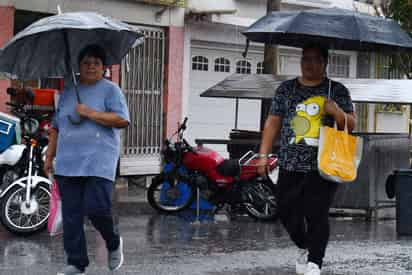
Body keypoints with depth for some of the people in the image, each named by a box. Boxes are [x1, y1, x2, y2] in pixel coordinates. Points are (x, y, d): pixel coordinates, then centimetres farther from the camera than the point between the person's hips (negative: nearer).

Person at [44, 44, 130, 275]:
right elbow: (56, 127, 22)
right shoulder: (68, 92, 18)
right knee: (71, 216, 3)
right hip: (68, 165, 5)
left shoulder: (110, 90, 3)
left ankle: (114, 243, 15)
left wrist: (90, 113, -12)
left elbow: (122, 120, -9)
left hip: (99, 163, -5)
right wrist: (49, 156, 17)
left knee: (97, 208, -15)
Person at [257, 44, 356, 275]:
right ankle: (304, 248, 34)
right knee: (288, 213, 8)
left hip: (322, 166, -3)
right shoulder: (286, 89, 12)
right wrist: (264, 154, 7)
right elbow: (273, 122, 14)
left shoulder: (337, 91, 6)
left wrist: (337, 113, -15)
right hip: (290, 166, 3)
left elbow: (351, 124, 6)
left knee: (317, 215, -10)